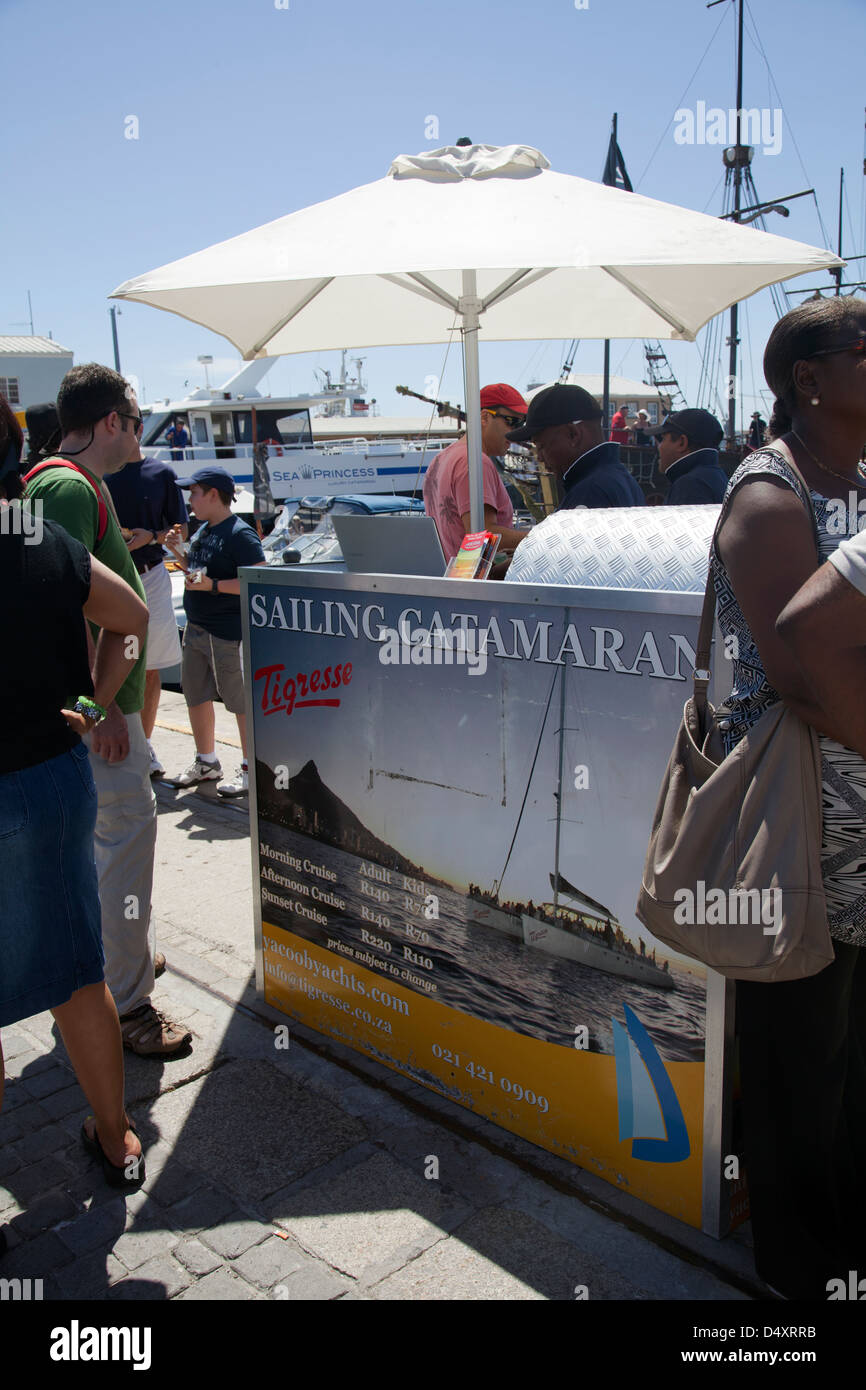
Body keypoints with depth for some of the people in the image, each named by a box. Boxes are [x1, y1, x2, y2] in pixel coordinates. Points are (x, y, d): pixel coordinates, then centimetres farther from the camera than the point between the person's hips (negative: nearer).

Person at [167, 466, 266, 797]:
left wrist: (213, 585, -25)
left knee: (240, 700, 0)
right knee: (195, 694, 17)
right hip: (196, 629, 10)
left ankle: (251, 770, 11)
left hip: (227, 633, -10)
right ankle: (206, 762, 33)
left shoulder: (239, 534, -16)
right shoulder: (203, 530, 12)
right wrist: (179, 550, 7)